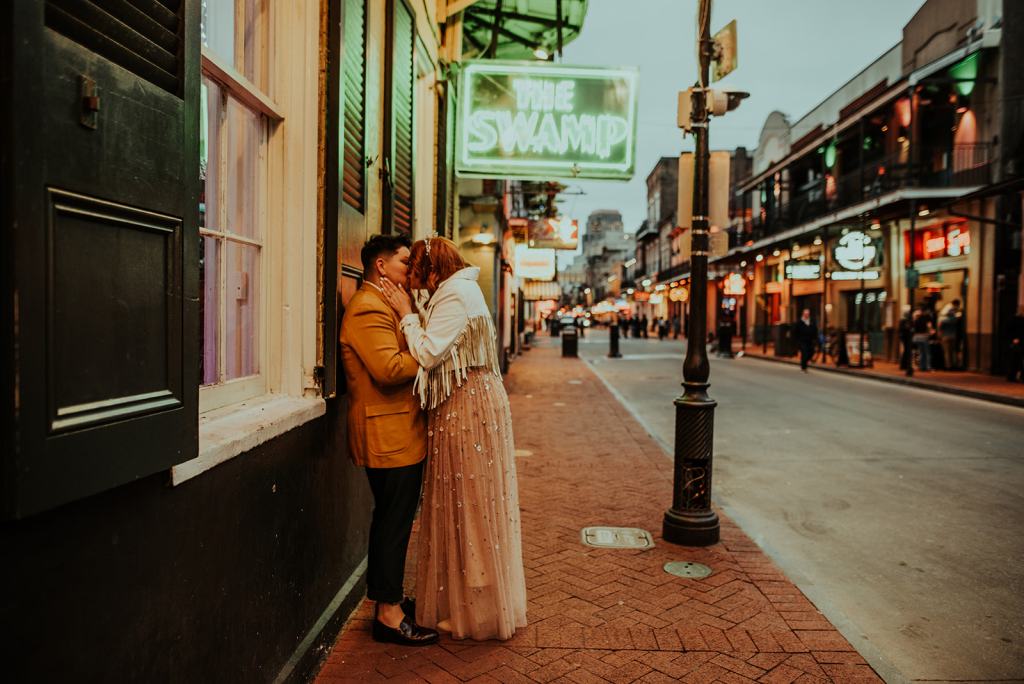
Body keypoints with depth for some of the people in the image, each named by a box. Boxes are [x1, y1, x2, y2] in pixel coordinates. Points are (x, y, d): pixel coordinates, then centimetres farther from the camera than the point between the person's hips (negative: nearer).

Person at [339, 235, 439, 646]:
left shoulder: (382, 304, 19)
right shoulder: (368, 308, -16)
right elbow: (390, 368, -27)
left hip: (397, 434, 11)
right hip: (390, 435, -11)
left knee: (390, 518, 19)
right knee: (395, 520, -3)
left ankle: (383, 592, 34)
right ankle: (389, 613, 9)